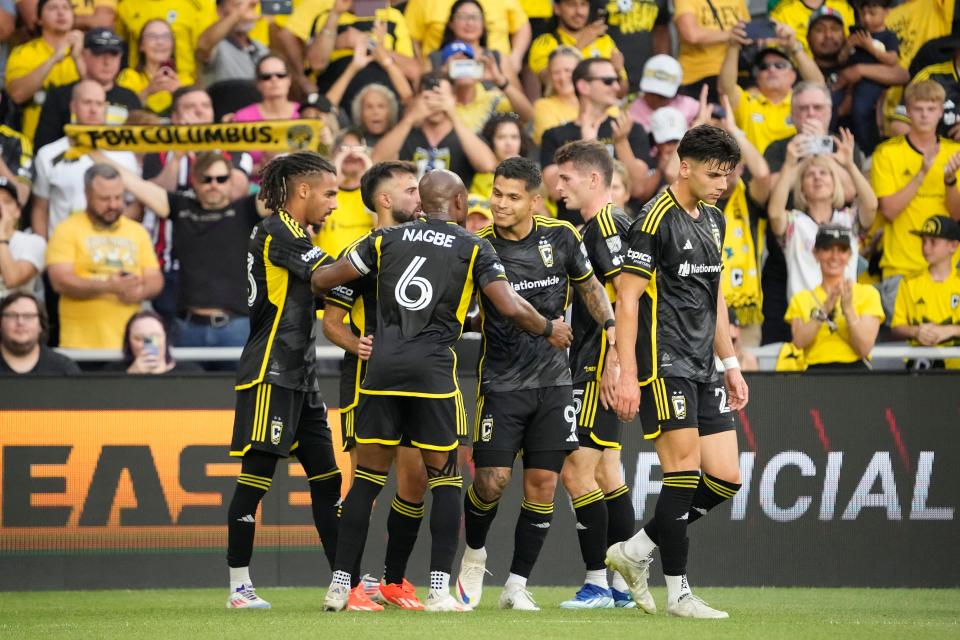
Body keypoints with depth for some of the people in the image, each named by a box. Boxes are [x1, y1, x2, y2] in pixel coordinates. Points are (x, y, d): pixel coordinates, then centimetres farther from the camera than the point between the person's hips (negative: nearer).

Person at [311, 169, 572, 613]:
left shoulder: (388, 239, 12)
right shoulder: (473, 248, 5)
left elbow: (323, 280, 13)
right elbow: (510, 307, -3)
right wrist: (550, 331, 16)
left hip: (382, 365, 3)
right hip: (432, 369, -2)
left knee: (367, 478, 9)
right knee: (445, 480, 8)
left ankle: (340, 584, 6)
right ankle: (439, 588, 0)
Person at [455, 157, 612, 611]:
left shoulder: (561, 237, -1)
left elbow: (588, 285, 15)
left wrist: (611, 327, 5)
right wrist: (479, 323, -13)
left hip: (553, 381, 2)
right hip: (501, 382, -2)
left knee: (543, 482, -2)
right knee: (492, 480, -9)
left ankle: (517, 585, 8)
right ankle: (474, 554, 21)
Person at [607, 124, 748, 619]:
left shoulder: (714, 220, 14)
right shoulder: (656, 220, -11)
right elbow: (627, 299, -12)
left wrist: (730, 363, 21)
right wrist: (627, 375, -17)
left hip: (704, 369, 8)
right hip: (665, 365, -8)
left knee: (726, 478, 3)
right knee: (685, 472, -10)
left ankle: (635, 551, 15)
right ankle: (678, 593, -3)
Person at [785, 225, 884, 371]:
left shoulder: (867, 293, 11)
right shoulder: (801, 299, 16)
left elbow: (865, 348, -1)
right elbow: (799, 342, -2)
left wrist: (848, 308, -12)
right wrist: (824, 310, -13)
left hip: (855, 367, -1)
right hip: (815, 370, 1)